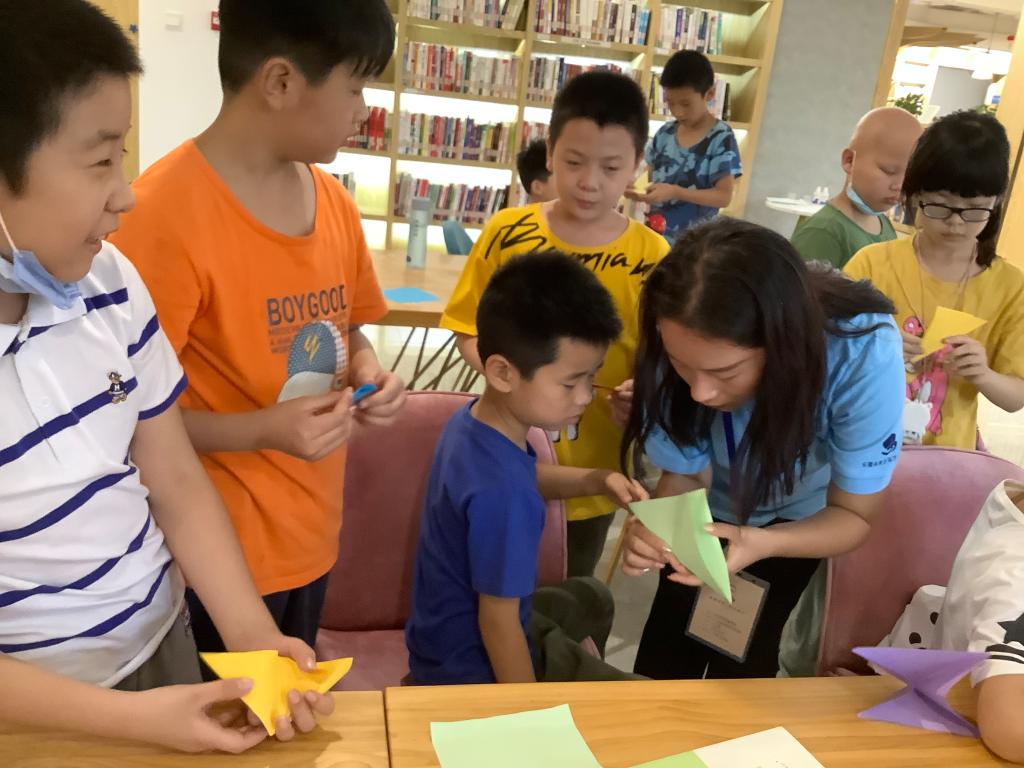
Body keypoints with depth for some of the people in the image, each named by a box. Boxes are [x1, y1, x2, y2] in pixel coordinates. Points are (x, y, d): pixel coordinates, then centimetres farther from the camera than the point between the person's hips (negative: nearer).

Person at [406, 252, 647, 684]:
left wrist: (597, 480, -3)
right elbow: (498, 623, -28)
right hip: (472, 667, -9)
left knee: (592, 599, 33)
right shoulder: (501, 493, -37)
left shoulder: (474, 419, -9)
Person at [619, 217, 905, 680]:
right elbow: (684, 473, -18)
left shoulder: (865, 352, -40)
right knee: (661, 660, 8)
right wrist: (656, 527, -41)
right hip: (714, 511, 2)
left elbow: (854, 514, -25)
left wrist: (762, 544, -45)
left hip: (799, 518, -1)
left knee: (738, 661, 1)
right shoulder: (684, 347, -35)